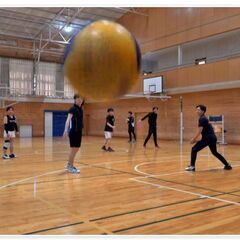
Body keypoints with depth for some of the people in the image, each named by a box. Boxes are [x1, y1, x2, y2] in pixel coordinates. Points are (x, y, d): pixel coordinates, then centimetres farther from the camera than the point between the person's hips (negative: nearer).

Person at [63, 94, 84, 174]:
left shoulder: (80, 109, 9)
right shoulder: (73, 109, -14)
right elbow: (68, 119, -26)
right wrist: (66, 129, -39)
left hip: (79, 132, 8)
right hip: (73, 132, -8)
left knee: (76, 149, 13)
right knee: (73, 149, -4)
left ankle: (70, 165, 26)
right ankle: (70, 167, 6)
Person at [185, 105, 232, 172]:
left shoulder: (202, 119, -11)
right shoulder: (204, 118, 19)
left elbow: (199, 131, -17)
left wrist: (193, 139, -7)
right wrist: (195, 139, 19)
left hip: (208, 138, -10)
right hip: (212, 137, 10)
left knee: (194, 149, -7)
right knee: (215, 152, 25)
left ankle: (192, 166, -8)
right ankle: (227, 165, 29)